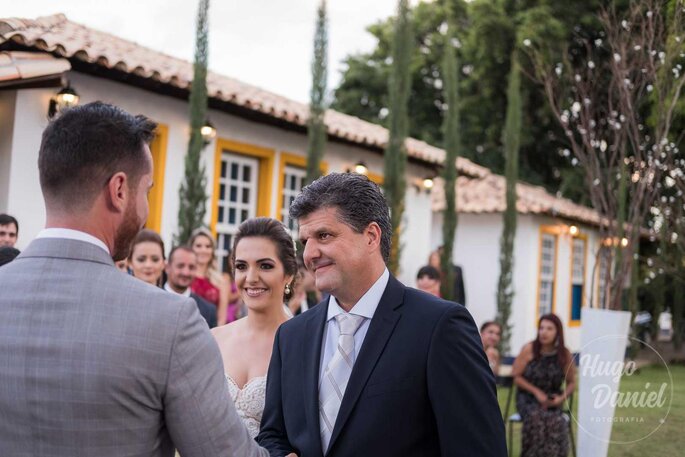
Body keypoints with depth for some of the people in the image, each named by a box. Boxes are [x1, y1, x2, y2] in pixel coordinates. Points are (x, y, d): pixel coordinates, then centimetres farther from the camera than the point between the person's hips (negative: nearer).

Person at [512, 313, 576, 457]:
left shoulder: (565, 355, -2)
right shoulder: (529, 349, -8)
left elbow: (571, 382, 9)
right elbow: (516, 376, -4)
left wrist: (562, 397, -10)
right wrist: (536, 392, -13)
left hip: (552, 400, 1)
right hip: (528, 398, -1)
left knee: (556, 421, -31)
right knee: (535, 417, -33)